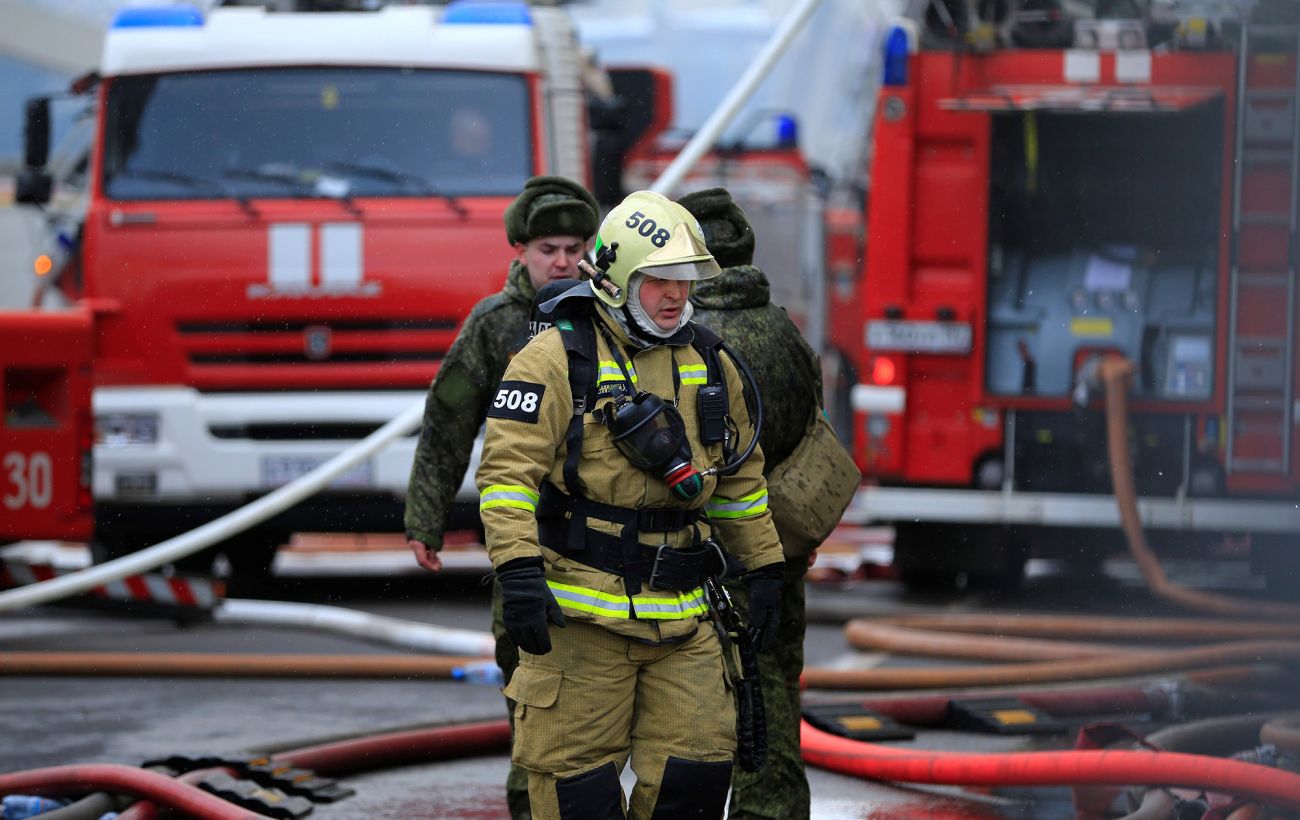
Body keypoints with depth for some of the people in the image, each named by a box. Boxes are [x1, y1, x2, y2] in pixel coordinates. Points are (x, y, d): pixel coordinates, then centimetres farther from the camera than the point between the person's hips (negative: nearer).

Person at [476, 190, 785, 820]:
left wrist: (763, 567, 20)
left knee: (697, 767, 2)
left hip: (678, 617, 5)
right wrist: (519, 571, -21)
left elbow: (740, 476, 23)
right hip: (579, 611, -5)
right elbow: (508, 469, -12)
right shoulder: (558, 360, -6)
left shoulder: (709, 365, 13)